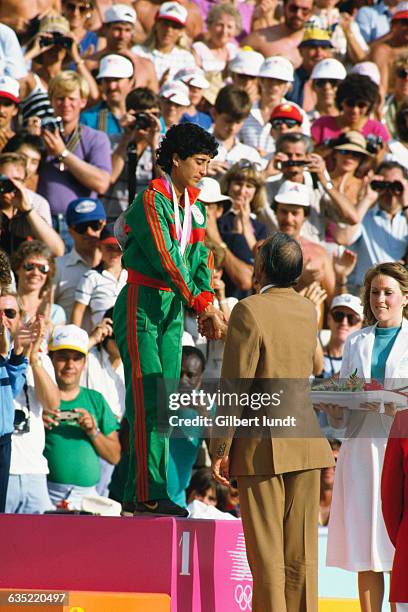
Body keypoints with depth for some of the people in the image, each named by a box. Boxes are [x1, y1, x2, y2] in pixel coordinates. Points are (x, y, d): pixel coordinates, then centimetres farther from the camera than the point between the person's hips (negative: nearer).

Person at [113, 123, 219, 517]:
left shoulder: (195, 207, 13)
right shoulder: (152, 199, -12)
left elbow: (199, 261, 11)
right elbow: (164, 255, -19)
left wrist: (208, 302, -6)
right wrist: (199, 301, -22)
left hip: (172, 308, 8)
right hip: (141, 304, -8)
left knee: (164, 400, 4)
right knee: (149, 398, -12)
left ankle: (135, 492, 7)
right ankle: (149, 494, -14)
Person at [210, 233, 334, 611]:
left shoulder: (249, 311, -12)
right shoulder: (308, 311, 8)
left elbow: (235, 386, -14)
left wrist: (220, 449, -8)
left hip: (262, 444, -6)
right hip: (306, 441, 6)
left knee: (266, 551, -1)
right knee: (301, 551, 7)